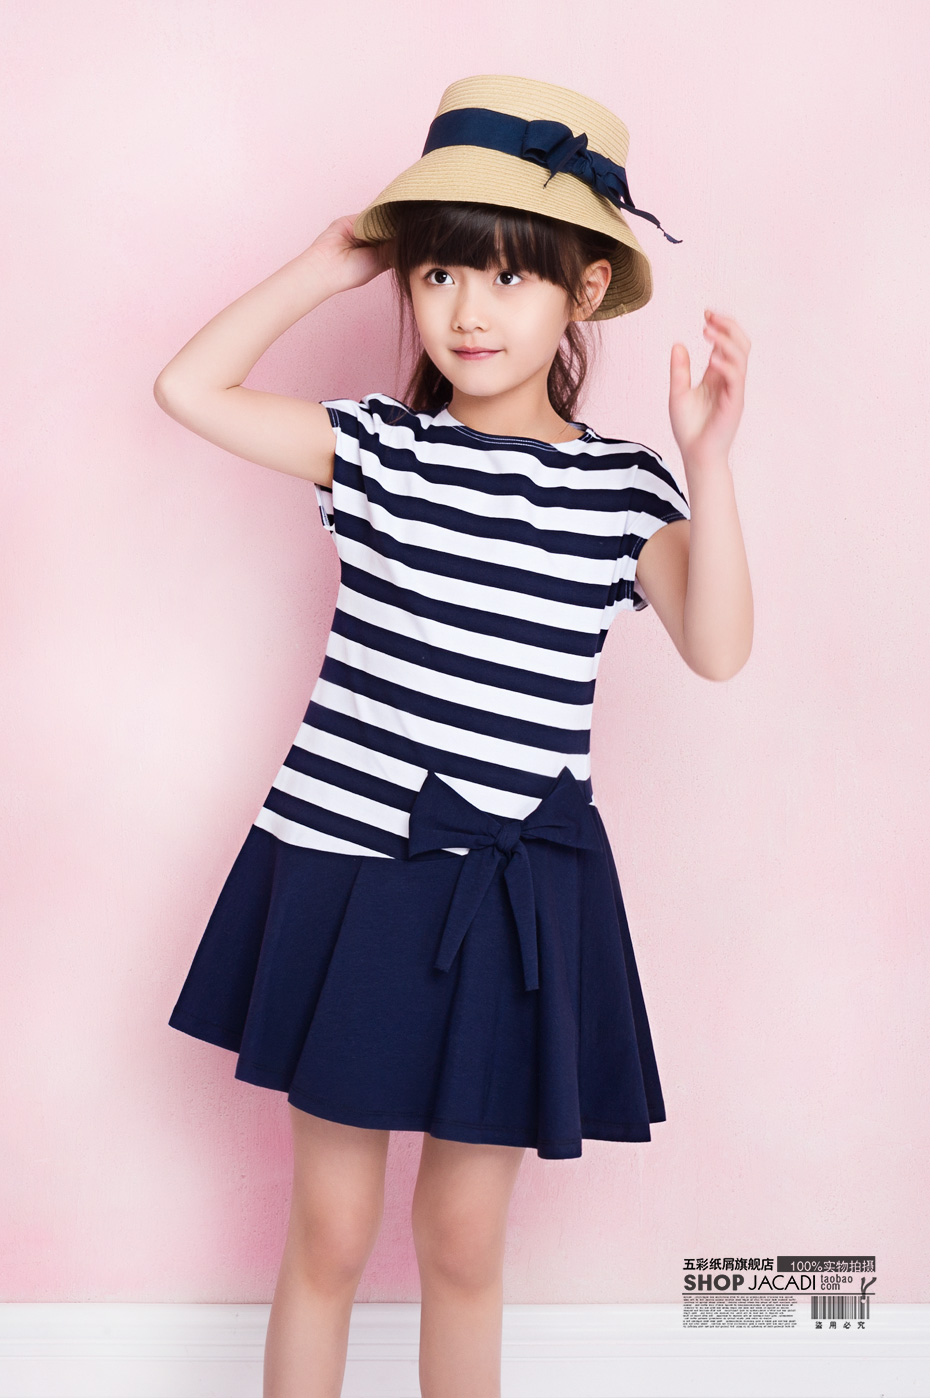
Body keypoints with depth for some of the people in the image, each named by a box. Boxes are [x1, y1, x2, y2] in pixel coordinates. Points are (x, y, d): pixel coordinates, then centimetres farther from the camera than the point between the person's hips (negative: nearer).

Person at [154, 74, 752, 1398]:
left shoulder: (623, 486, 1)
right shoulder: (376, 445, 0)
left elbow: (718, 648, -7)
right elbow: (189, 387, -2)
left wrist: (706, 455, -14)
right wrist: (323, 267, 0)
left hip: (513, 891, 1)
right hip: (347, 869, 0)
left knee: (464, 1241, 13)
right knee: (327, 1233, 10)